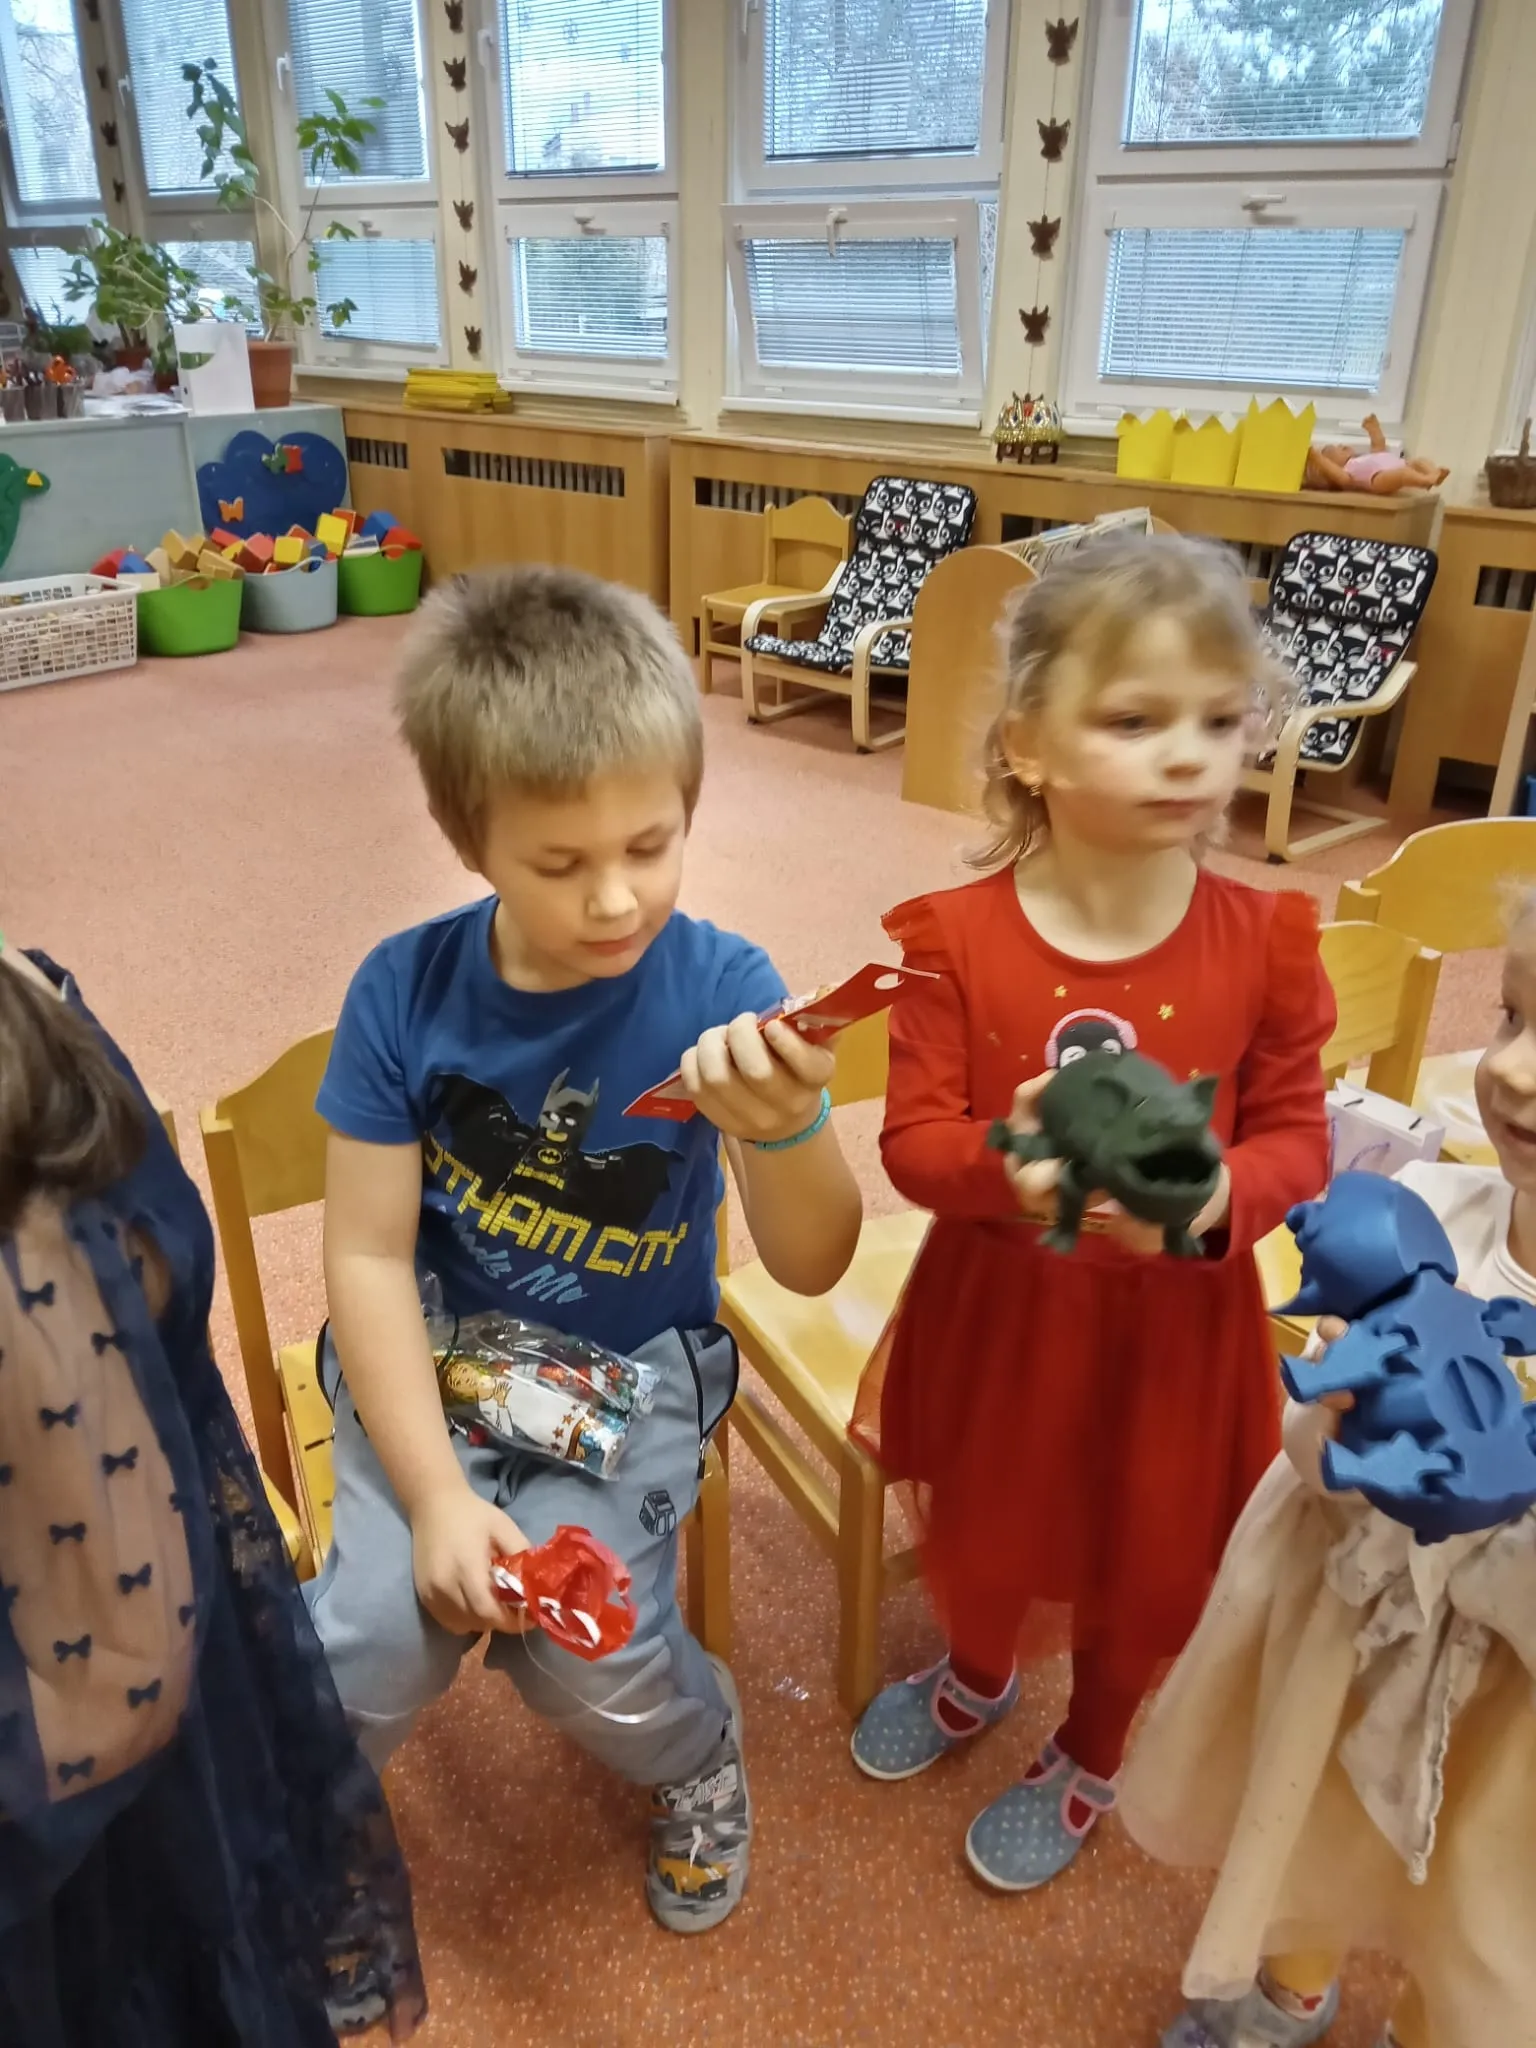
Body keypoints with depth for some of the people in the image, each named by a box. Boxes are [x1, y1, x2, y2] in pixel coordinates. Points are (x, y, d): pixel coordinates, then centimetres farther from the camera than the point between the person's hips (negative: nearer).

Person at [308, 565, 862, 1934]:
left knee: (582, 1651, -18)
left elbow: (812, 1267, -19)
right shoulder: (407, 990, -15)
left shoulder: (721, 987, -18)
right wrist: (435, 1493, -16)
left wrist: (784, 1126, -42)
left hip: (633, 1376, -1)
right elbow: (368, 1255, -10)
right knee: (380, 1646, -15)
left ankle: (698, 1752, 21)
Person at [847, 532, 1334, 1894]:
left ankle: (1089, 1761, 53)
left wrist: (1216, 1201, -29)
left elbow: (1296, 1136, -8)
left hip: (1177, 1318, 0)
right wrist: (999, 1167, -36)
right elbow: (913, 1137, -14)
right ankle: (976, 1677, 62)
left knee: (1147, 1563, 21)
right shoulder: (959, 936, -17)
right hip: (995, 1304, 0)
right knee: (979, 1527, 26)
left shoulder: (1262, 941, -15)